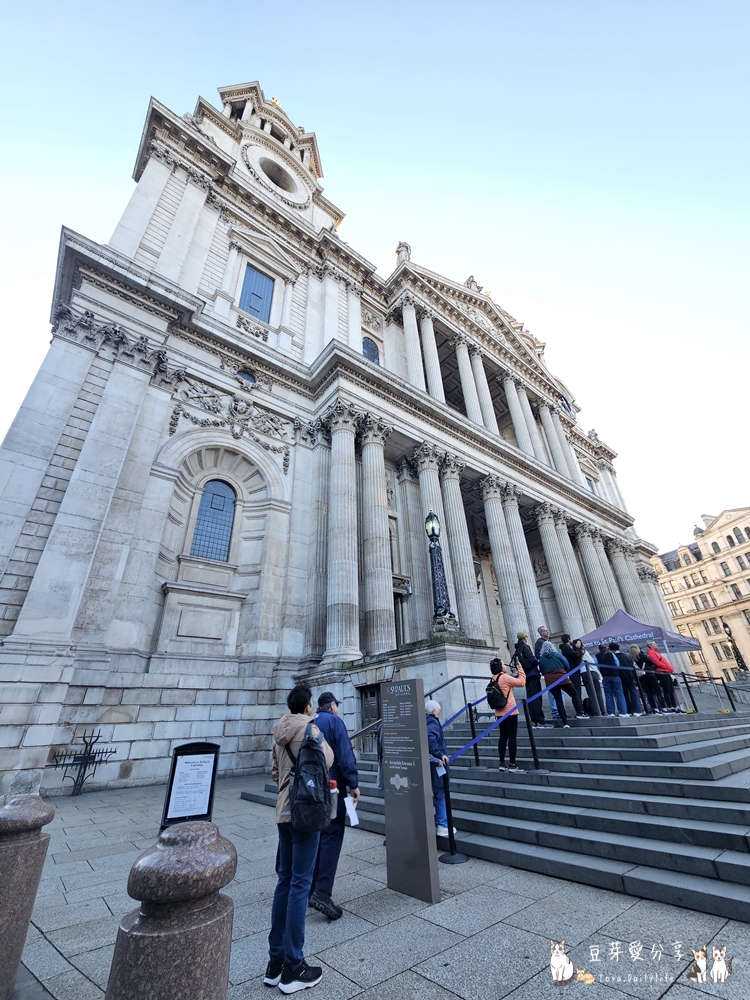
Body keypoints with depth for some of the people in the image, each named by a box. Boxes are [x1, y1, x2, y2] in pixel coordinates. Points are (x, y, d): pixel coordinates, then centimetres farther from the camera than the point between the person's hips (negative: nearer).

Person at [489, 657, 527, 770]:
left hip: (499, 712, 8)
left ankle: (502, 763, 16)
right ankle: (512, 764, 0)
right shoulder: (505, 677, -15)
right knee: (512, 737, -2)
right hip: (510, 711, -8)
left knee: (503, 737, 12)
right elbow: (521, 682, -10)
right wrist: (520, 669, -1)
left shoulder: (494, 679, 8)